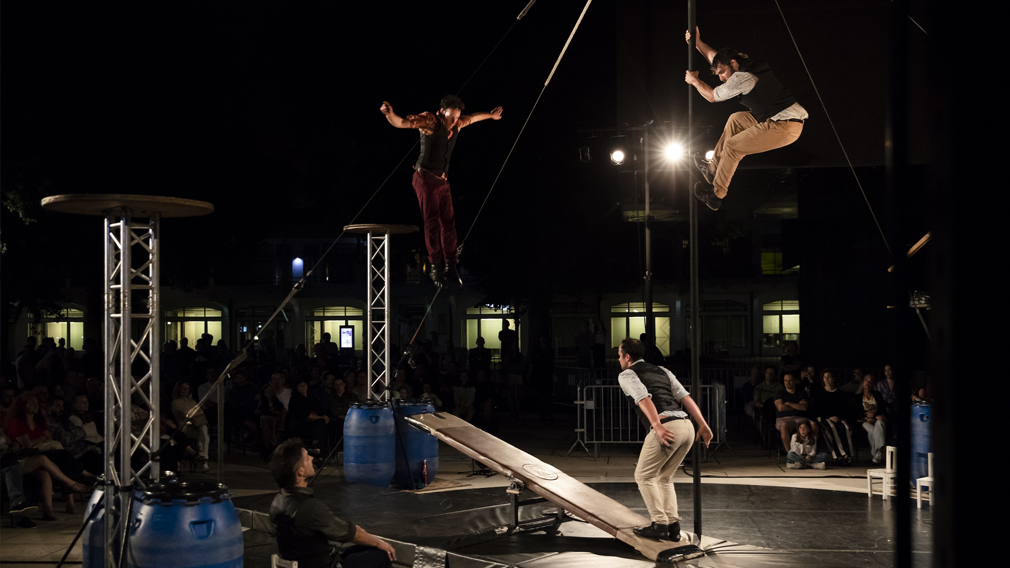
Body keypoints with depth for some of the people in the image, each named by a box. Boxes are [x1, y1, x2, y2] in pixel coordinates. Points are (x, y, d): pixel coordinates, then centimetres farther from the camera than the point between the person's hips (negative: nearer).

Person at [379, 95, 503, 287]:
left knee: (448, 222, 5)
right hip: (425, 178, -7)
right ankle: (435, 267, -10)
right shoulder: (430, 121, -11)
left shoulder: (456, 125, 8)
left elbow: (472, 118, 30)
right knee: (432, 222, -11)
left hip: (442, 181, 7)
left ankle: (450, 267, 9)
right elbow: (401, 123, -21)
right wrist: (390, 114, -41)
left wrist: (490, 115, 44)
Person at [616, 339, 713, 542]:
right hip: (687, 427, 7)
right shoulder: (661, 371, 28)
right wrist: (703, 425, 12)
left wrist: (657, 426, -23)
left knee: (644, 476, 9)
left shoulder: (626, 375, 9)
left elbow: (644, 399, -11)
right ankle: (673, 527, 13)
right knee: (665, 478, 21)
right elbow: (685, 397, 17)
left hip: (666, 428, -7)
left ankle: (660, 525, 2)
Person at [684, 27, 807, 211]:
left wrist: (695, 81, 13)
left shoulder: (742, 77, -16)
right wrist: (697, 43, 27)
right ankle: (713, 170, 27)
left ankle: (716, 196, 4)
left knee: (732, 146, -6)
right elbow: (716, 57, 28)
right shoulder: (749, 65, 12)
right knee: (736, 119, 22)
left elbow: (712, 96, -2)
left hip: (785, 127, -10)